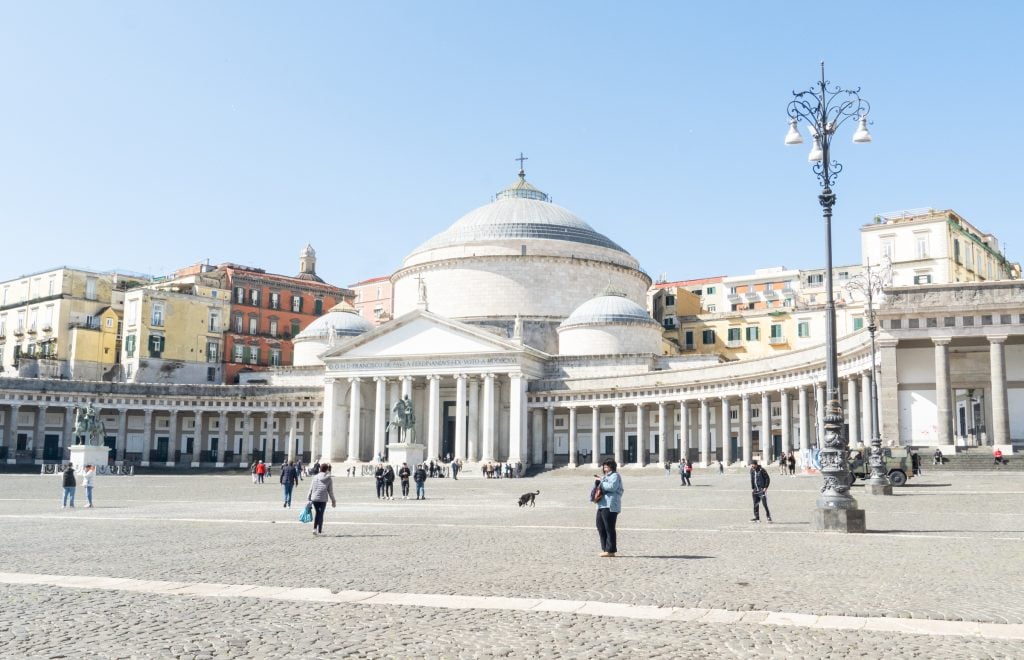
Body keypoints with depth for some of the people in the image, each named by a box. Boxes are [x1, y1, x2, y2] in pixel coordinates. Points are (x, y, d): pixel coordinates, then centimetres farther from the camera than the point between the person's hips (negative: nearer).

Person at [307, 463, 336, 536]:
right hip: (323, 499, -2)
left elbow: (311, 489, 5)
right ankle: (319, 531, 9)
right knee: (321, 514, 8)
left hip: (314, 498, 2)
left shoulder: (315, 477, 4)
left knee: (317, 513, 17)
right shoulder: (329, 479, -1)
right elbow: (330, 491, 2)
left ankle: (315, 528, 4)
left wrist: (309, 499, 11)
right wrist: (333, 501, 10)